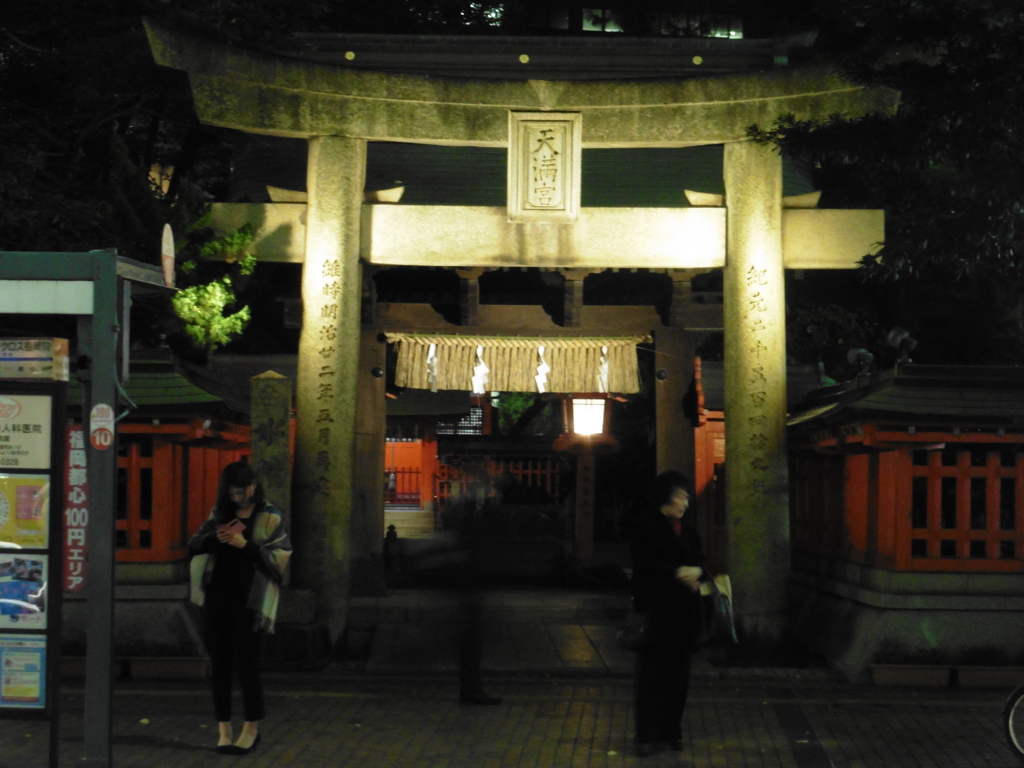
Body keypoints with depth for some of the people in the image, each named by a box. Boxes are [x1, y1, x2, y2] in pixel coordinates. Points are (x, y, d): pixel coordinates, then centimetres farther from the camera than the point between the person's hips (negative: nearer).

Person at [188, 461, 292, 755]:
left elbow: (280, 557, -7)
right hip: (218, 595, 4)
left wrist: (246, 545, -19)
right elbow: (194, 545, 11)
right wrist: (214, 537, -10)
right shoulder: (220, 513, 11)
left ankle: (252, 728, 12)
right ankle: (223, 728, 14)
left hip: (249, 597, -4)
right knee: (219, 662, 5)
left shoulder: (269, 517, -2)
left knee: (245, 662, -2)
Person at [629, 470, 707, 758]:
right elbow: (645, 562, -14)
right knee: (652, 672, -4)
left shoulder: (687, 531, 14)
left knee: (678, 672, 7)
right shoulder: (645, 526, -5)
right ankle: (646, 736, 1)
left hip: (684, 613, 6)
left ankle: (671, 731, 15)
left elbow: (699, 562, 11)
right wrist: (677, 573, -20)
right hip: (656, 611, -6)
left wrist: (696, 576, -11)